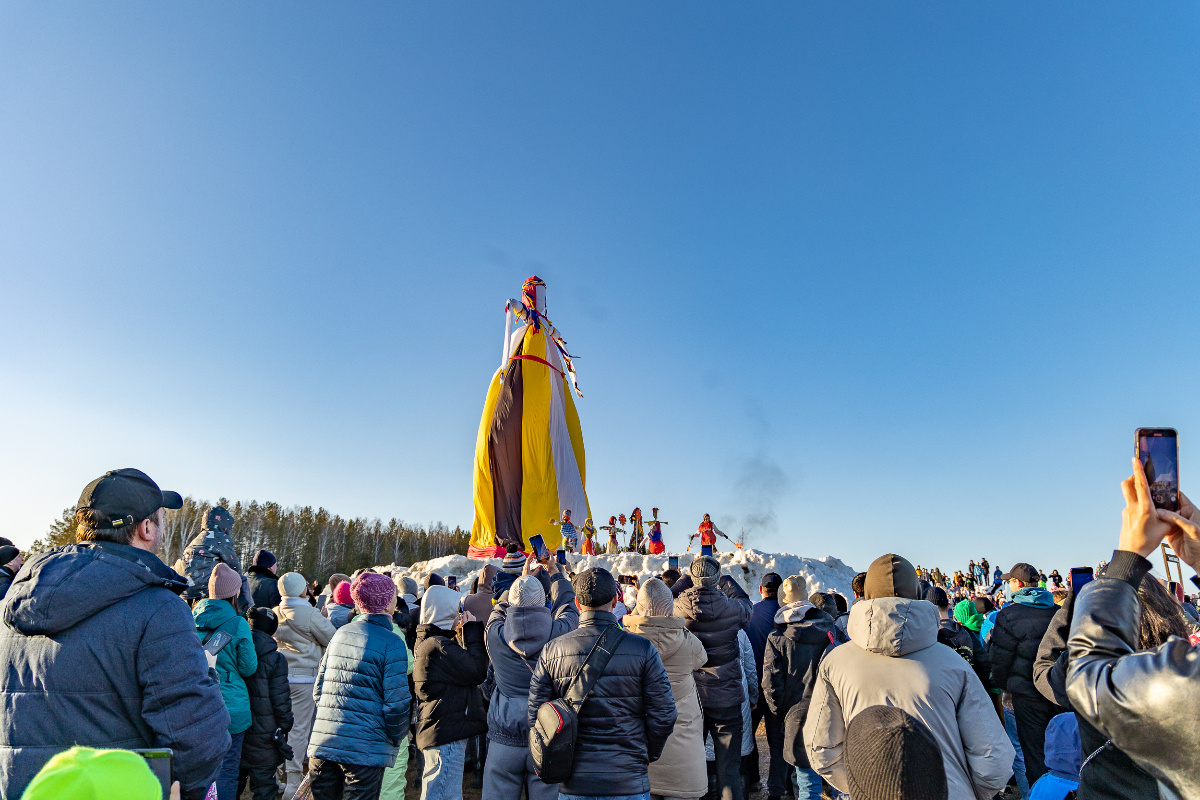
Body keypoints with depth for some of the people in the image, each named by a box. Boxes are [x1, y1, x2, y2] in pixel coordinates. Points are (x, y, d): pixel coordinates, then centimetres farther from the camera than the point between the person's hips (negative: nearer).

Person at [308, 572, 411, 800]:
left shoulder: (341, 633, 5)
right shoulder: (392, 644, -13)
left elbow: (318, 689, 12)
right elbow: (396, 704, -14)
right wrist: (396, 739, 3)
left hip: (322, 744, 6)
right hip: (365, 750, -6)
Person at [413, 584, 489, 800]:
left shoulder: (425, 642, 12)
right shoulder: (438, 646, -22)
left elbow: (462, 664, 14)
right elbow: (477, 672, -21)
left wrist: (461, 634, 5)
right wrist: (472, 631, -15)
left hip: (435, 732, 11)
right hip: (446, 735, -11)